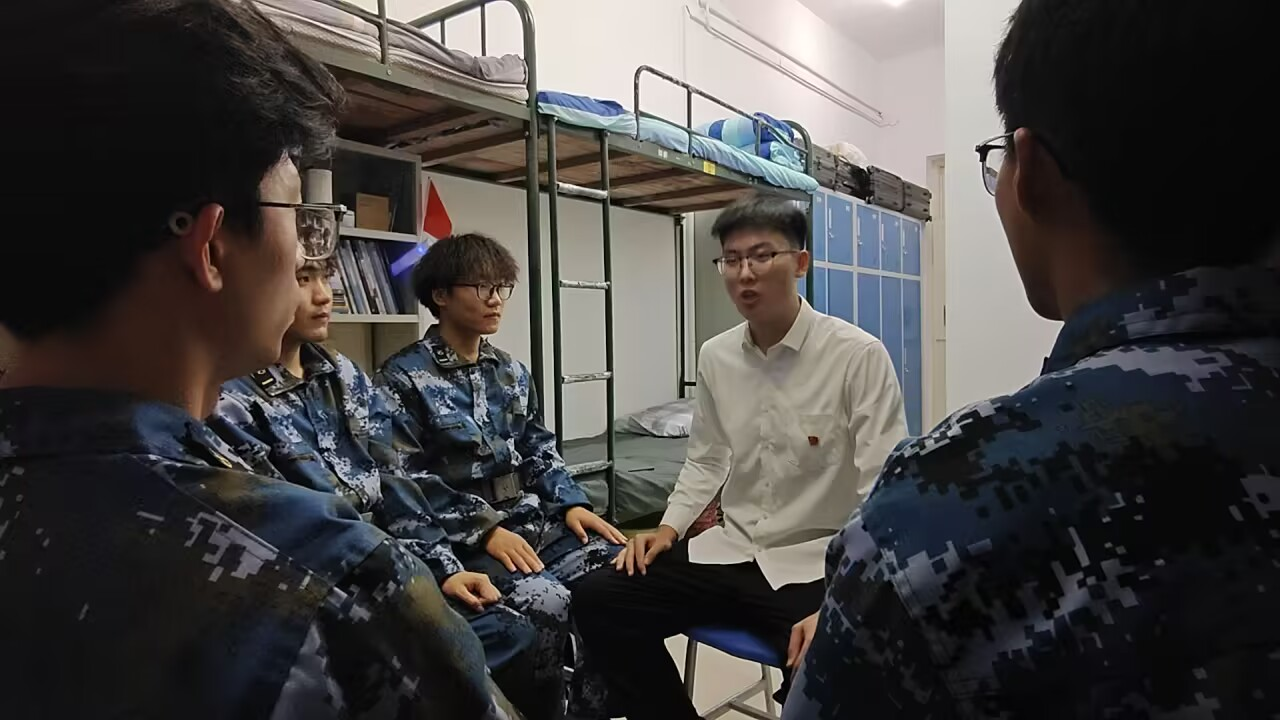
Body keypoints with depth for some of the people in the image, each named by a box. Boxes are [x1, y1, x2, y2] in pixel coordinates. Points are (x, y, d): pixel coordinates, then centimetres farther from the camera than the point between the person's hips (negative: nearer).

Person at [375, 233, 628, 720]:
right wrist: (485, 530, -20)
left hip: (531, 517, 6)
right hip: (461, 535, -6)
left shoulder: (512, 372, 15)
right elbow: (409, 483, -13)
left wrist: (571, 504, -1)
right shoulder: (403, 377, -6)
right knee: (547, 603, -30)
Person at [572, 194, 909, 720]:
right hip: (730, 552, 5)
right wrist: (669, 527, 0)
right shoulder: (715, 356, 3)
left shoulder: (859, 356, -13)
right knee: (598, 600, -6)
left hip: (818, 565, -4)